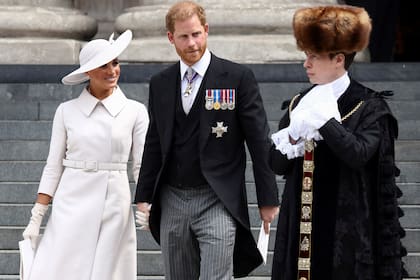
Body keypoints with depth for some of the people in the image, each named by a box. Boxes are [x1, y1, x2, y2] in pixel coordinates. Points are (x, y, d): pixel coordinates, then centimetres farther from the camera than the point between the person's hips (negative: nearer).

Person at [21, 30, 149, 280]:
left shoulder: (135, 111, 3)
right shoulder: (67, 111, 5)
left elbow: (143, 166, 3)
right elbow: (54, 166, 7)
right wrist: (37, 217, 2)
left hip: (114, 207, 0)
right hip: (71, 206, 0)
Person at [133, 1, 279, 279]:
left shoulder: (238, 77, -3)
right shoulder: (160, 84, 10)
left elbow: (259, 141, -3)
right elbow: (154, 144, 16)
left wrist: (268, 199, -5)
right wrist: (143, 198, 11)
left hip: (218, 201, -5)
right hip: (172, 202, 5)